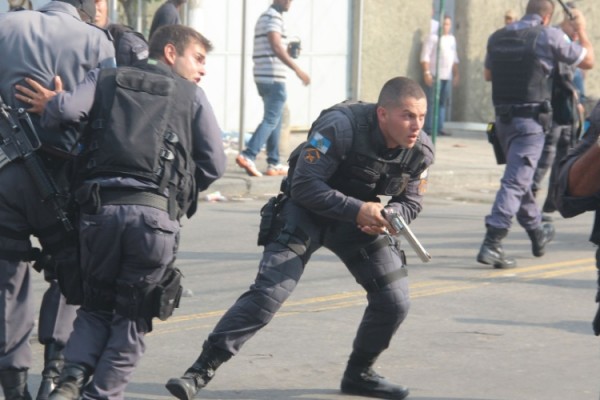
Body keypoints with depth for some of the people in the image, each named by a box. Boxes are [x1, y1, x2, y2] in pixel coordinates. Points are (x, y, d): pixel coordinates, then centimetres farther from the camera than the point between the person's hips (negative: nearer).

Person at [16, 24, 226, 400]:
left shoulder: (104, 79, 17)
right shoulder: (192, 94, 14)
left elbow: (68, 108, -3)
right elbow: (215, 163, 8)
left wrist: (51, 104, 19)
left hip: (100, 209, 2)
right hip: (156, 213, -2)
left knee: (96, 307, 18)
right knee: (132, 318, 11)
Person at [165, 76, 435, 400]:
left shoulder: (421, 151, -13)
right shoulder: (341, 126, -30)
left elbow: (411, 203, 2)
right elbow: (304, 186, -29)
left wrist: (388, 215, -21)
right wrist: (358, 210, -35)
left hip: (361, 217, 5)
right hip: (307, 211, -5)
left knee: (394, 300, -2)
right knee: (268, 292, -19)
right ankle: (202, 369, -15)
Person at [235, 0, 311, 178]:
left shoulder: (264, 17, 21)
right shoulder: (273, 17, -10)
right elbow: (276, 47, -21)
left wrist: (289, 50, 16)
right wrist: (297, 69, -22)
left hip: (263, 76, 10)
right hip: (273, 77, -10)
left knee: (275, 120, 14)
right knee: (271, 120, -12)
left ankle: (274, 164, 13)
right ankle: (248, 156, -23)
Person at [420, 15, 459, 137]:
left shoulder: (452, 39, 18)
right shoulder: (433, 38, -3)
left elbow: (455, 58, 25)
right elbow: (425, 56, -8)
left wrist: (456, 74, 20)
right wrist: (426, 73, -15)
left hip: (447, 76, 7)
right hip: (435, 75, -7)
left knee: (443, 103, 5)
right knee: (432, 102, -8)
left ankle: (439, 128, 8)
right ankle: (428, 128, -7)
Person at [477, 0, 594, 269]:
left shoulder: (497, 37, 7)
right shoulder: (549, 36, -8)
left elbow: (488, 74, 22)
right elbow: (587, 61, 3)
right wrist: (582, 31, 18)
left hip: (503, 117, 6)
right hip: (531, 118, -6)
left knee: (520, 177, 22)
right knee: (516, 181, -9)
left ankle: (537, 232, 39)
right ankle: (491, 244, -19)